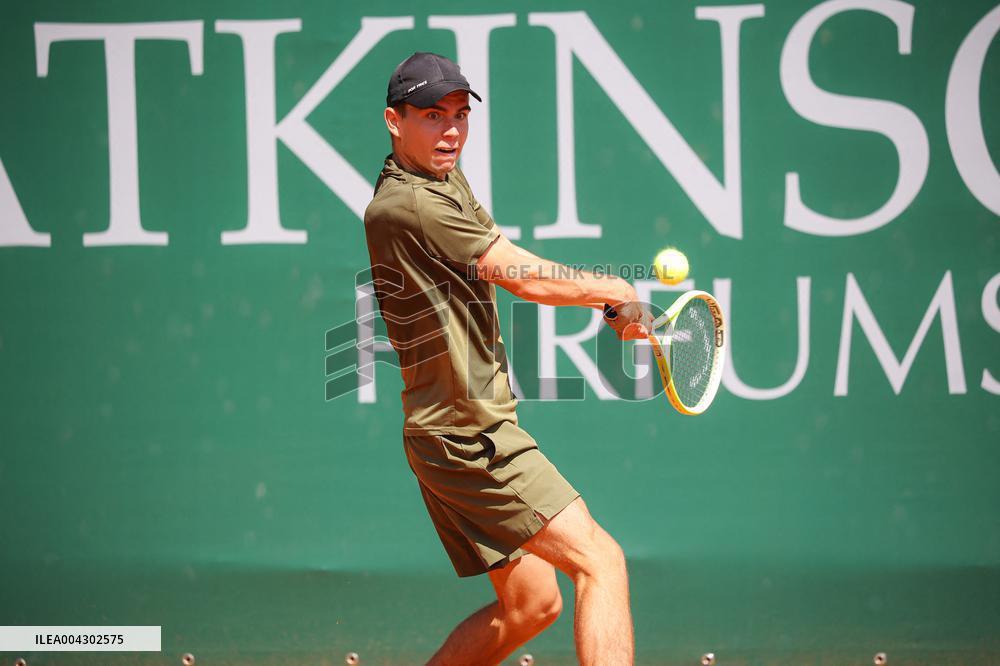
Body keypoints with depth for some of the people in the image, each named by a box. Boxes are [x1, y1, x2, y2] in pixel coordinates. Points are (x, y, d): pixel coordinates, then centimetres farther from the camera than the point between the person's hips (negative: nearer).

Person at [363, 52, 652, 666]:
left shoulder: (447, 180, 13)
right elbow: (526, 276, -16)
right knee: (601, 561, -15)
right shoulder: (407, 204, -18)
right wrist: (616, 292, 0)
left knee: (531, 603, 15)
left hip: (461, 432, 10)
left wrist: (615, 306, 3)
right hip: (467, 433, -10)